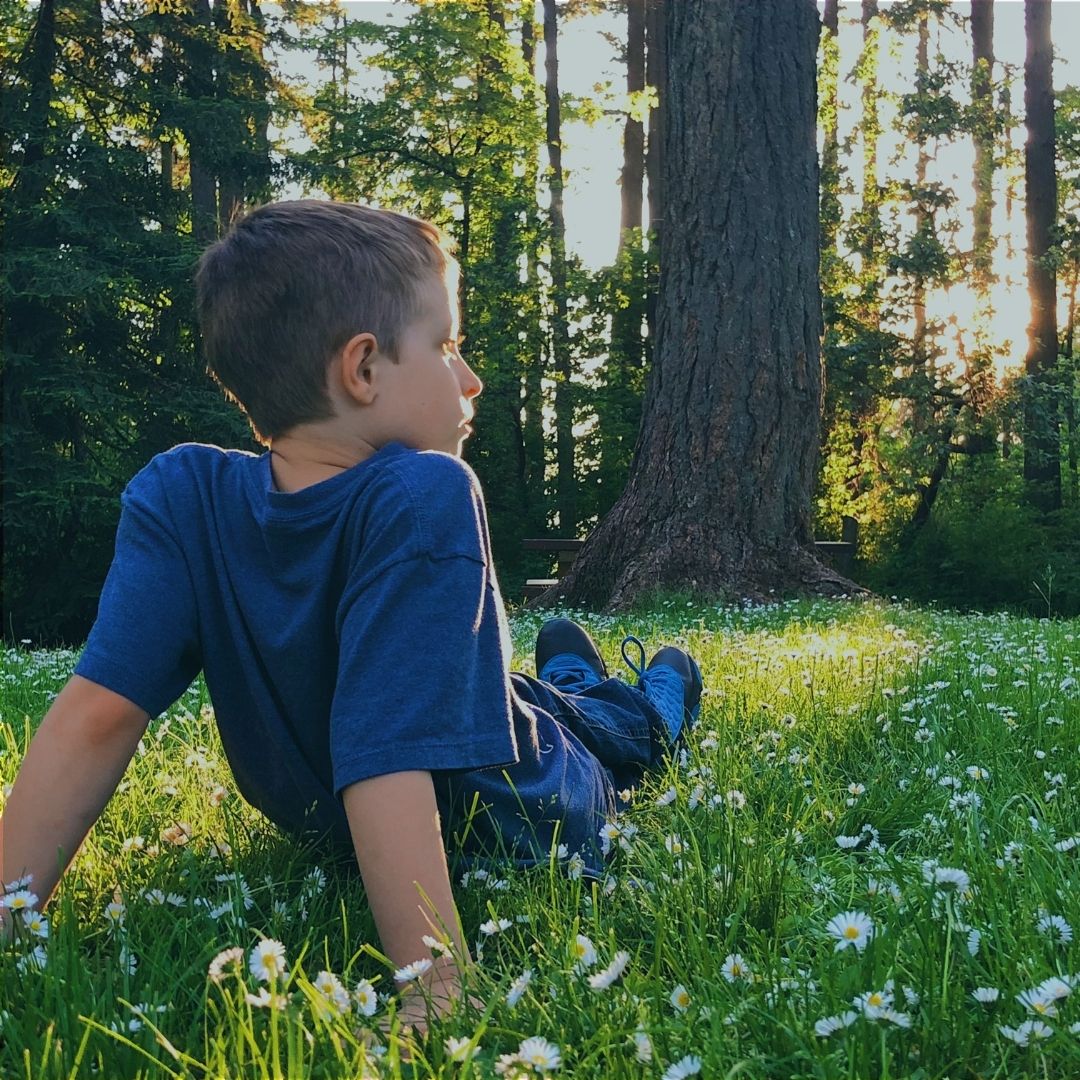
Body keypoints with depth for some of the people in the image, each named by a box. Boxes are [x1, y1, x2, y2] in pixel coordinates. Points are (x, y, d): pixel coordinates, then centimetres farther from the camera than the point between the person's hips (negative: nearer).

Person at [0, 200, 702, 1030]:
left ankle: (569, 676, 67)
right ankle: (652, 702, 63)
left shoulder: (183, 496, -23)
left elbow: (99, 713, -28)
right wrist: (438, 993, -45)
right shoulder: (425, 498, -37)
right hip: (525, 826, -4)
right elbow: (388, 760, -44)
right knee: (631, 712, 31)